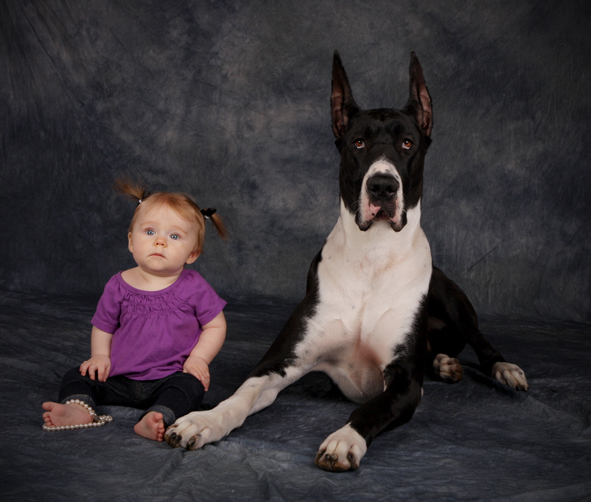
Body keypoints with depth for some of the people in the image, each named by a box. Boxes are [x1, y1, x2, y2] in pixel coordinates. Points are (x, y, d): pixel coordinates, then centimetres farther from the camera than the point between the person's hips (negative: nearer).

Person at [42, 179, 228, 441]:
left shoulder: (194, 287, -5)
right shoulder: (119, 285, 1)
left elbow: (216, 325, 3)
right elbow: (102, 326, 14)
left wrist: (198, 357, -10)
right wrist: (100, 355, -2)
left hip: (168, 378, -3)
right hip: (120, 378, 3)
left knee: (190, 387, -33)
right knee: (77, 376, -9)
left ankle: (154, 420, -52)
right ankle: (78, 408, -34)